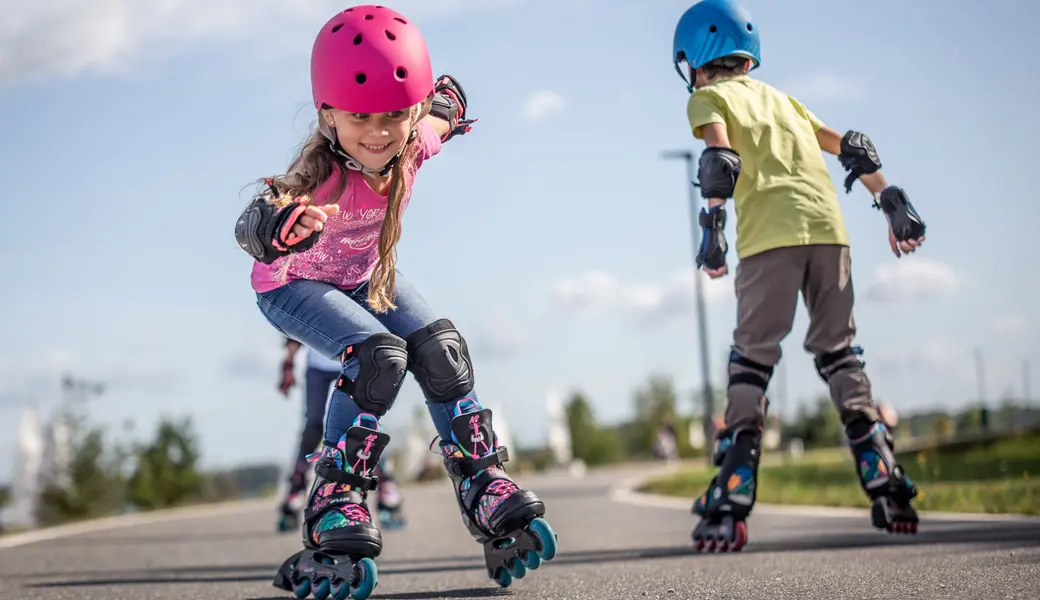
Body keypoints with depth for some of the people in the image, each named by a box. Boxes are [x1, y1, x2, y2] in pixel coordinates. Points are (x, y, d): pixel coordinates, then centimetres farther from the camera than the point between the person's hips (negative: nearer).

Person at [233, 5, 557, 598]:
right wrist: (277, 226, -82)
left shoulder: (415, 142, -25)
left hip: (367, 274, 5)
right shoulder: (322, 173, -42)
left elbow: (442, 108, 0)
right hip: (294, 284, -5)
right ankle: (332, 502, -17)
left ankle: (484, 482, 1)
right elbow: (251, 224, -61)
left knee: (441, 349, -12)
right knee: (379, 356, -28)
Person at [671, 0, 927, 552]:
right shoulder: (780, 97, 29)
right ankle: (888, 490, 6)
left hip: (770, 236, -5)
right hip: (829, 227, 5)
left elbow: (721, 158, -7)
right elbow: (849, 146, 25)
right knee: (839, 354, 13)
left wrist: (712, 225, -12)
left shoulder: (707, 98, 13)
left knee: (751, 361, -2)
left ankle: (730, 506, -9)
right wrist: (890, 200, 26)